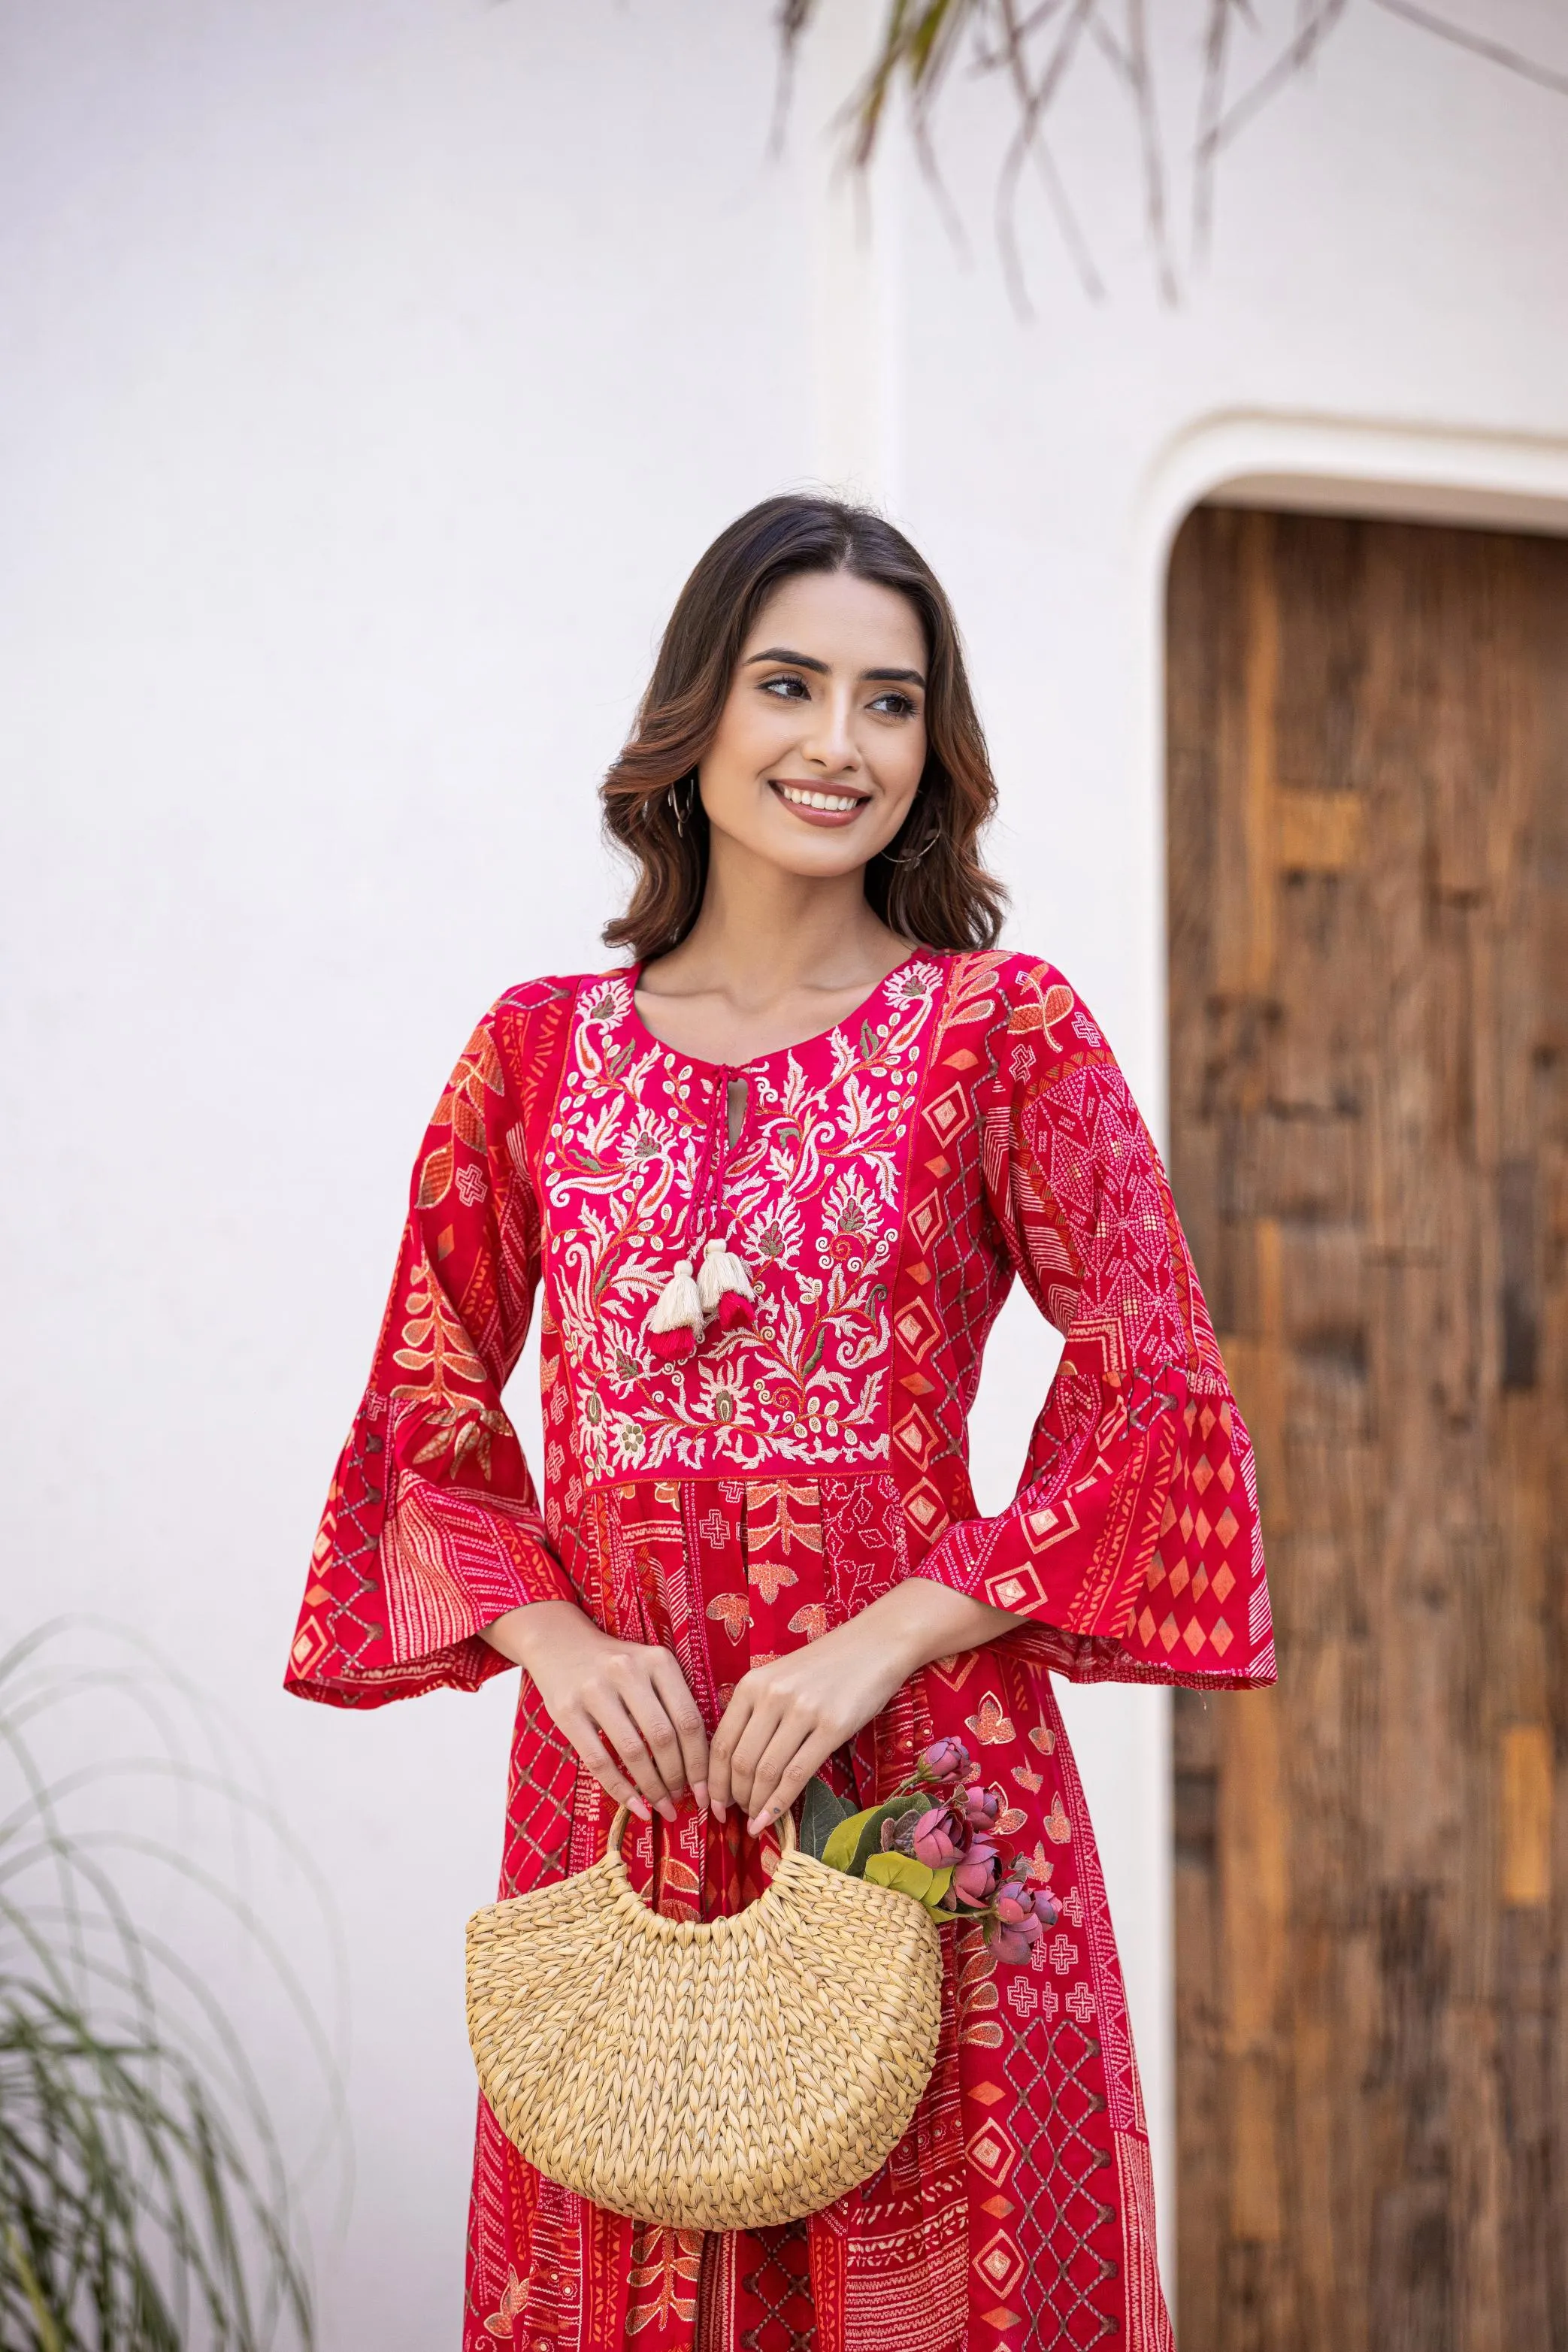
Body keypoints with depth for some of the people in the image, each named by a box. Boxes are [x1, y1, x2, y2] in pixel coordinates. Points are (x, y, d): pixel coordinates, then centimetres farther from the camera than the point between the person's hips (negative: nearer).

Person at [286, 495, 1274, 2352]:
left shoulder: (1001, 1032, 1)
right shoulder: (540, 1053, 9)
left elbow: (1155, 1397, -4)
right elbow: (426, 1415, 11)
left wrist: (880, 1640, -13)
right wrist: (550, 1637, -7)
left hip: (918, 1760, -2)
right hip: (617, 1763, 2)